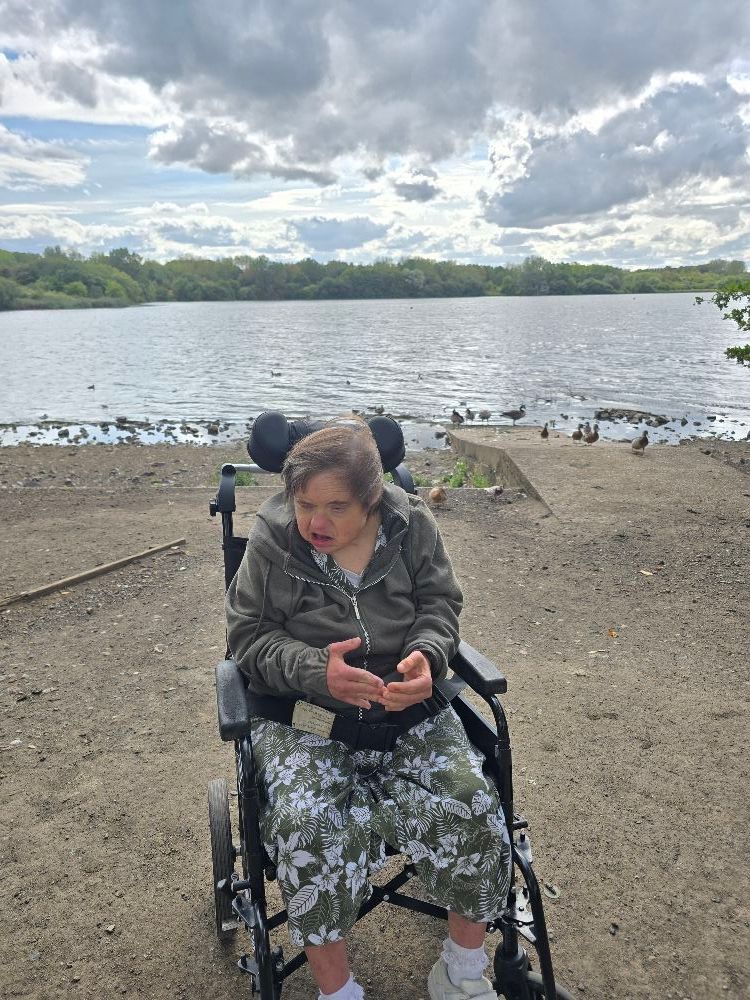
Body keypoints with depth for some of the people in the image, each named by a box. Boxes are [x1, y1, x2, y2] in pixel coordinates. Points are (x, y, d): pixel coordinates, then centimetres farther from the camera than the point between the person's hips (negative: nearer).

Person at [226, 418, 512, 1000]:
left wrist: (426, 655, -18)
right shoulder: (273, 539, -7)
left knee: (472, 815, -18)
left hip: (408, 708, 2)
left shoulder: (412, 525, -3)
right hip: (304, 717, -1)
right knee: (314, 832, -28)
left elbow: (441, 604, 5)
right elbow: (249, 635, -2)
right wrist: (316, 669, -21)